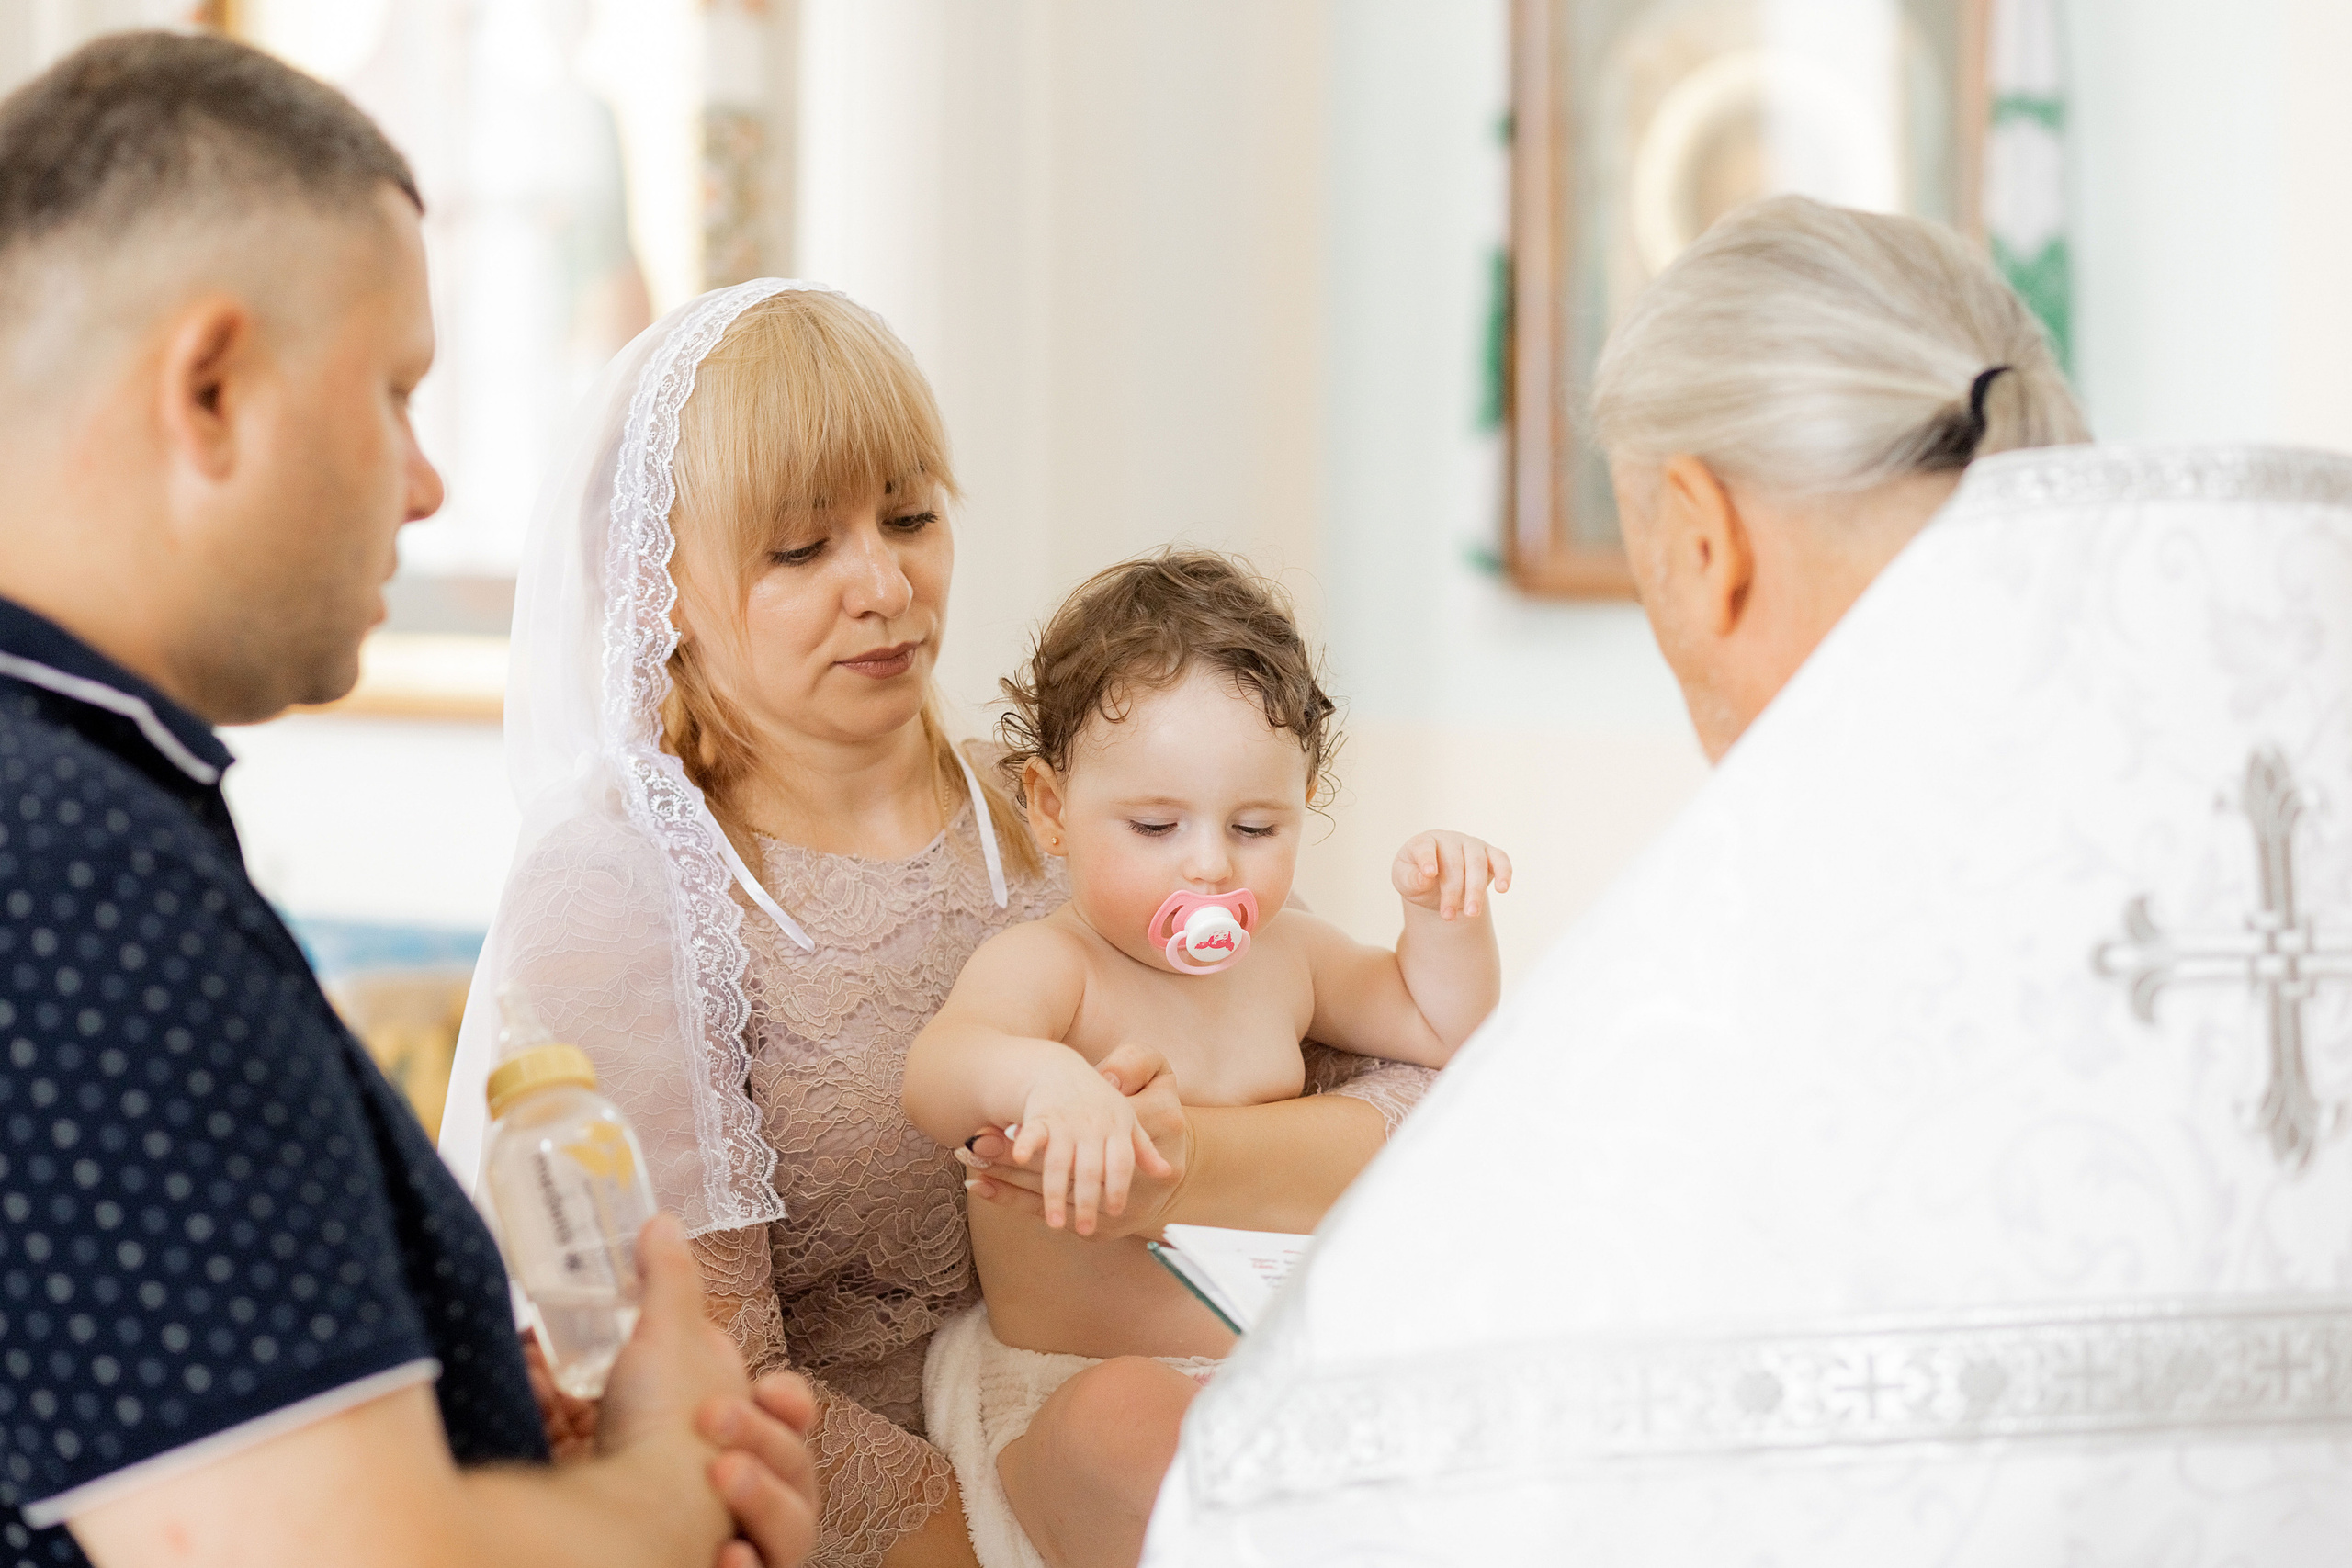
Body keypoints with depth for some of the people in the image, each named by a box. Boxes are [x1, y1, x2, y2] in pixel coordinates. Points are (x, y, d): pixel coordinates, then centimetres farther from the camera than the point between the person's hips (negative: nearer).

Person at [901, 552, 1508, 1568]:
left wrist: (1445, 912, 5)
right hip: (1066, 1392, -8)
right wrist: (1039, 1076, -61)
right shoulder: (1045, 966, -14)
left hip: (1269, 1361, 8)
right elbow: (934, 1079, -37)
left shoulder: (1283, 954, 10)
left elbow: (1436, 1027, 27)